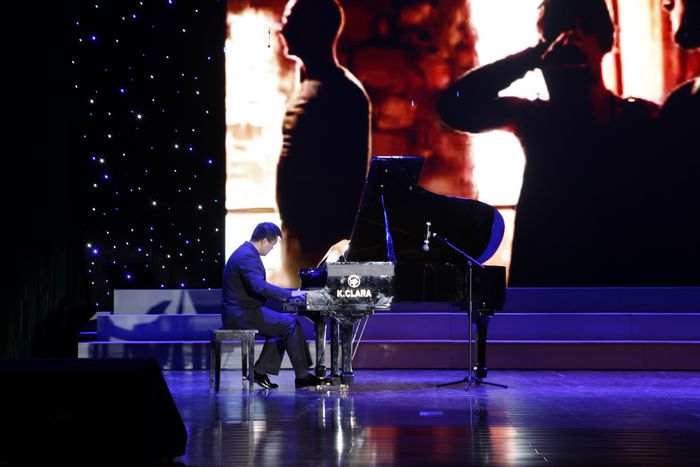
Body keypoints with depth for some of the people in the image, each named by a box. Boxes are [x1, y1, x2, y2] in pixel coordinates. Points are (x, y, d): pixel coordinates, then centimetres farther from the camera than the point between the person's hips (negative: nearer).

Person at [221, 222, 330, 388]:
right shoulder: (248, 256, -18)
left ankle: (260, 371, 9)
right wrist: (289, 294, -24)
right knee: (291, 324, -10)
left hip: (238, 311, 11)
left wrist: (283, 295, 14)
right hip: (242, 314, -11)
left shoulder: (246, 252, 16)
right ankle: (302, 376, -5)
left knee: (281, 325, 15)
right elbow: (259, 287, -30)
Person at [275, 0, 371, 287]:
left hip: (325, 236, -9)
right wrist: (292, 232, 19)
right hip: (301, 232, 9)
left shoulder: (342, 94, -13)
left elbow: (351, 176, -18)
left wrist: (340, 239, -20)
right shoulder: (309, 90, 15)